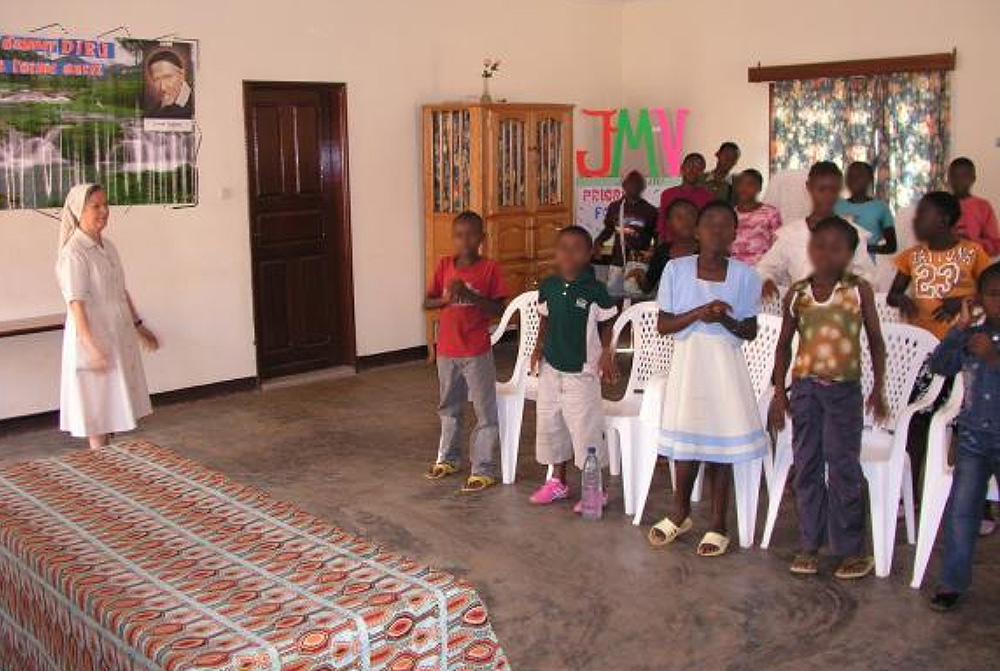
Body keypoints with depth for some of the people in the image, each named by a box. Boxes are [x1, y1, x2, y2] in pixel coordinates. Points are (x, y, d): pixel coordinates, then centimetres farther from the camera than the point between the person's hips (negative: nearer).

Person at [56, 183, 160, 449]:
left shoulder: (108, 247, 9)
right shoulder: (74, 252, -15)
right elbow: (76, 303, -20)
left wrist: (138, 326, 21)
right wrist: (91, 346, -25)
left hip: (119, 335, 8)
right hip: (95, 339, -8)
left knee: (113, 402, 15)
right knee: (97, 406, 0)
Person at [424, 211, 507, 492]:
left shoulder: (490, 269, -9)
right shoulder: (444, 266, 2)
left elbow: (498, 310, -13)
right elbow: (426, 303, 1)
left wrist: (469, 295, -25)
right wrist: (446, 298, -19)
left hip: (477, 352, -5)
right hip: (447, 350, 5)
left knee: (485, 411, 1)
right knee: (449, 407, 20)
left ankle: (484, 469, 9)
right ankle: (448, 458, 37)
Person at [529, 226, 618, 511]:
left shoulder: (596, 290, -12)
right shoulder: (548, 287, -1)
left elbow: (606, 325, -1)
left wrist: (606, 353, -11)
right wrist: (539, 348, 1)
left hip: (582, 371, -5)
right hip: (551, 369, 5)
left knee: (586, 429, -1)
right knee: (550, 424, 15)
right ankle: (558, 481, 33)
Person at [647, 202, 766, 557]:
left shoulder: (745, 276, -4)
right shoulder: (677, 269, -4)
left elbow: (750, 332, 1)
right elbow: (662, 325, -3)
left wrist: (724, 319, -18)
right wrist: (698, 313, -18)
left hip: (724, 365, -1)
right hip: (687, 362, 1)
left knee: (719, 447, 5)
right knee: (686, 443, 10)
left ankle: (718, 525, 21)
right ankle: (680, 514, 32)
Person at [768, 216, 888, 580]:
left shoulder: (859, 290, -2)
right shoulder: (797, 293, 3)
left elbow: (875, 339, 4)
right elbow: (784, 344, 9)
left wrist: (878, 388, -1)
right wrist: (779, 392, 6)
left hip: (844, 389, -2)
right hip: (805, 386, 2)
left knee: (844, 468, 1)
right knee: (807, 468, 8)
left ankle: (851, 548, 12)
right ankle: (809, 544, 18)